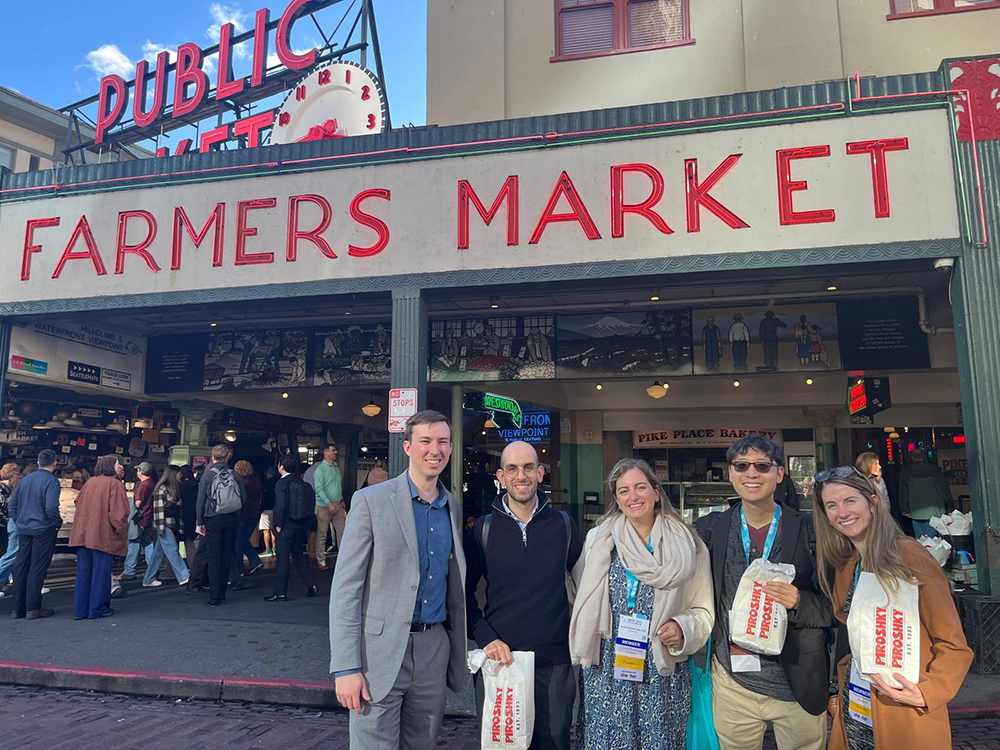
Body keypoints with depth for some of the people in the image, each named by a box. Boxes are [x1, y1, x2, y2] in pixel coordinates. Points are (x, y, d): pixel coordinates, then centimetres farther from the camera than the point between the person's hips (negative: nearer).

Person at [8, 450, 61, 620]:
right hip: (44, 530, -6)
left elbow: (11, 505, 10)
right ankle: (33, 608, 5)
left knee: (20, 568, 11)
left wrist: (19, 521, 18)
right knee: (37, 569, 1)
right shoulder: (51, 481, -13)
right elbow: (51, 508, -22)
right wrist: (58, 523, -5)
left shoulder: (25, 480, 7)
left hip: (24, 530, 6)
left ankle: (18, 608, 19)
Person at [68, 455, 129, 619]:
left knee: (83, 572, 11)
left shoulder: (89, 482, 10)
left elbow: (78, 504, 17)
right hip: (103, 536, -6)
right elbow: (119, 512, -13)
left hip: (83, 534, 6)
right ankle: (97, 609, 9)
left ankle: (80, 610, 16)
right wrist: (121, 532, -3)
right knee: (100, 572, 3)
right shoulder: (115, 484, -9)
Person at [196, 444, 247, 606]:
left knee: (213, 558, 2)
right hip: (233, 520, 2)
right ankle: (222, 594, 15)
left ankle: (214, 597, 0)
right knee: (227, 556, 11)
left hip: (213, 520, -2)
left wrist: (200, 522, 2)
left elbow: (201, 500, -6)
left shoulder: (207, 475, -6)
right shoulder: (236, 475, 0)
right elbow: (244, 498, 2)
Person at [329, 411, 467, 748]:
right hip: (380, 651, -5)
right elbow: (346, 587, -10)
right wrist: (346, 668, -15)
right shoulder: (371, 501, -8)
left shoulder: (453, 507, 8)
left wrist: (459, 648, 12)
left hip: (434, 648, 5)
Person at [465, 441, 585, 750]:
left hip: (555, 663, 0)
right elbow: (465, 591, 3)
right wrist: (485, 638, -8)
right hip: (500, 660, 0)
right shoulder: (483, 528, -1)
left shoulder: (563, 524, 1)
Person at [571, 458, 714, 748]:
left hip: (662, 673, 0)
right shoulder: (599, 539, 3)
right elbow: (584, 602, 11)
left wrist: (683, 629, -13)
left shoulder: (686, 545, 0)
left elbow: (704, 609, 6)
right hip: (607, 672, 1)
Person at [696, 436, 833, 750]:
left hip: (799, 686, -1)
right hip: (733, 684, 1)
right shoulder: (710, 529, -1)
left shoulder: (810, 530, -6)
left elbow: (834, 607, -4)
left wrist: (799, 602, -22)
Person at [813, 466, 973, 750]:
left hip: (907, 717, -5)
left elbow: (953, 644, -13)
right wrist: (841, 693, 6)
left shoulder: (908, 555, -14)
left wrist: (927, 692, -26)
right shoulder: (844, 567, 5)